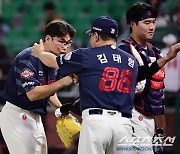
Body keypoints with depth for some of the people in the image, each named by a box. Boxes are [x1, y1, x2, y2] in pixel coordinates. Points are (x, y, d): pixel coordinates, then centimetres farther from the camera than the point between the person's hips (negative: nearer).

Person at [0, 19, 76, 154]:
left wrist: (60, 108, 5)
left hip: (35, 116, 9)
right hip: (17, 116, -9)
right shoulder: (27, 58, -21)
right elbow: (32, 94, -30)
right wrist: (63, 82, -35)